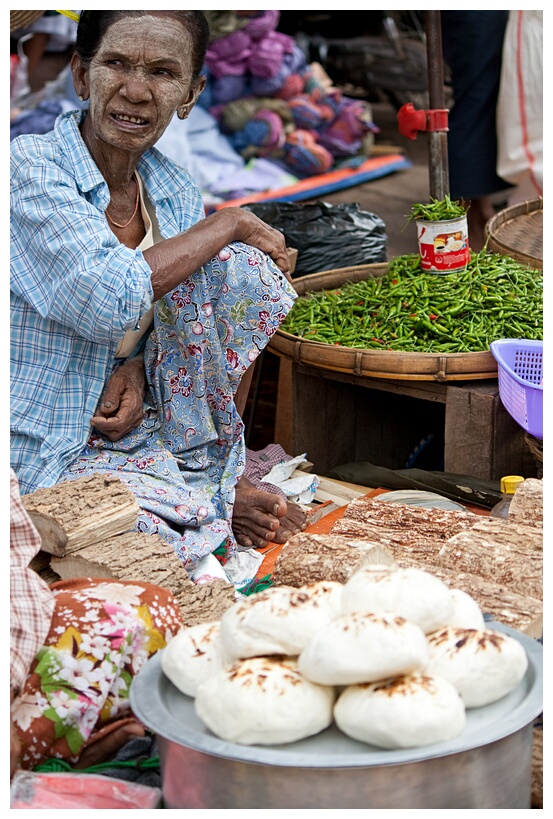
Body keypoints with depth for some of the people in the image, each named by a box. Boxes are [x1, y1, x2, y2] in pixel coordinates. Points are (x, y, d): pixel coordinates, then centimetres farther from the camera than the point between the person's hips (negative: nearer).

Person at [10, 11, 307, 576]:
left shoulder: (176, 195, 4)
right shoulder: (28, 166, -17)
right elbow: (108, 300, -30)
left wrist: (138, 368, -10)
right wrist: (228, 224, -18)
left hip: (125, 420, 6)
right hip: (40, 459, -6)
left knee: (240, 267, -11)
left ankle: (214, 471, 0)